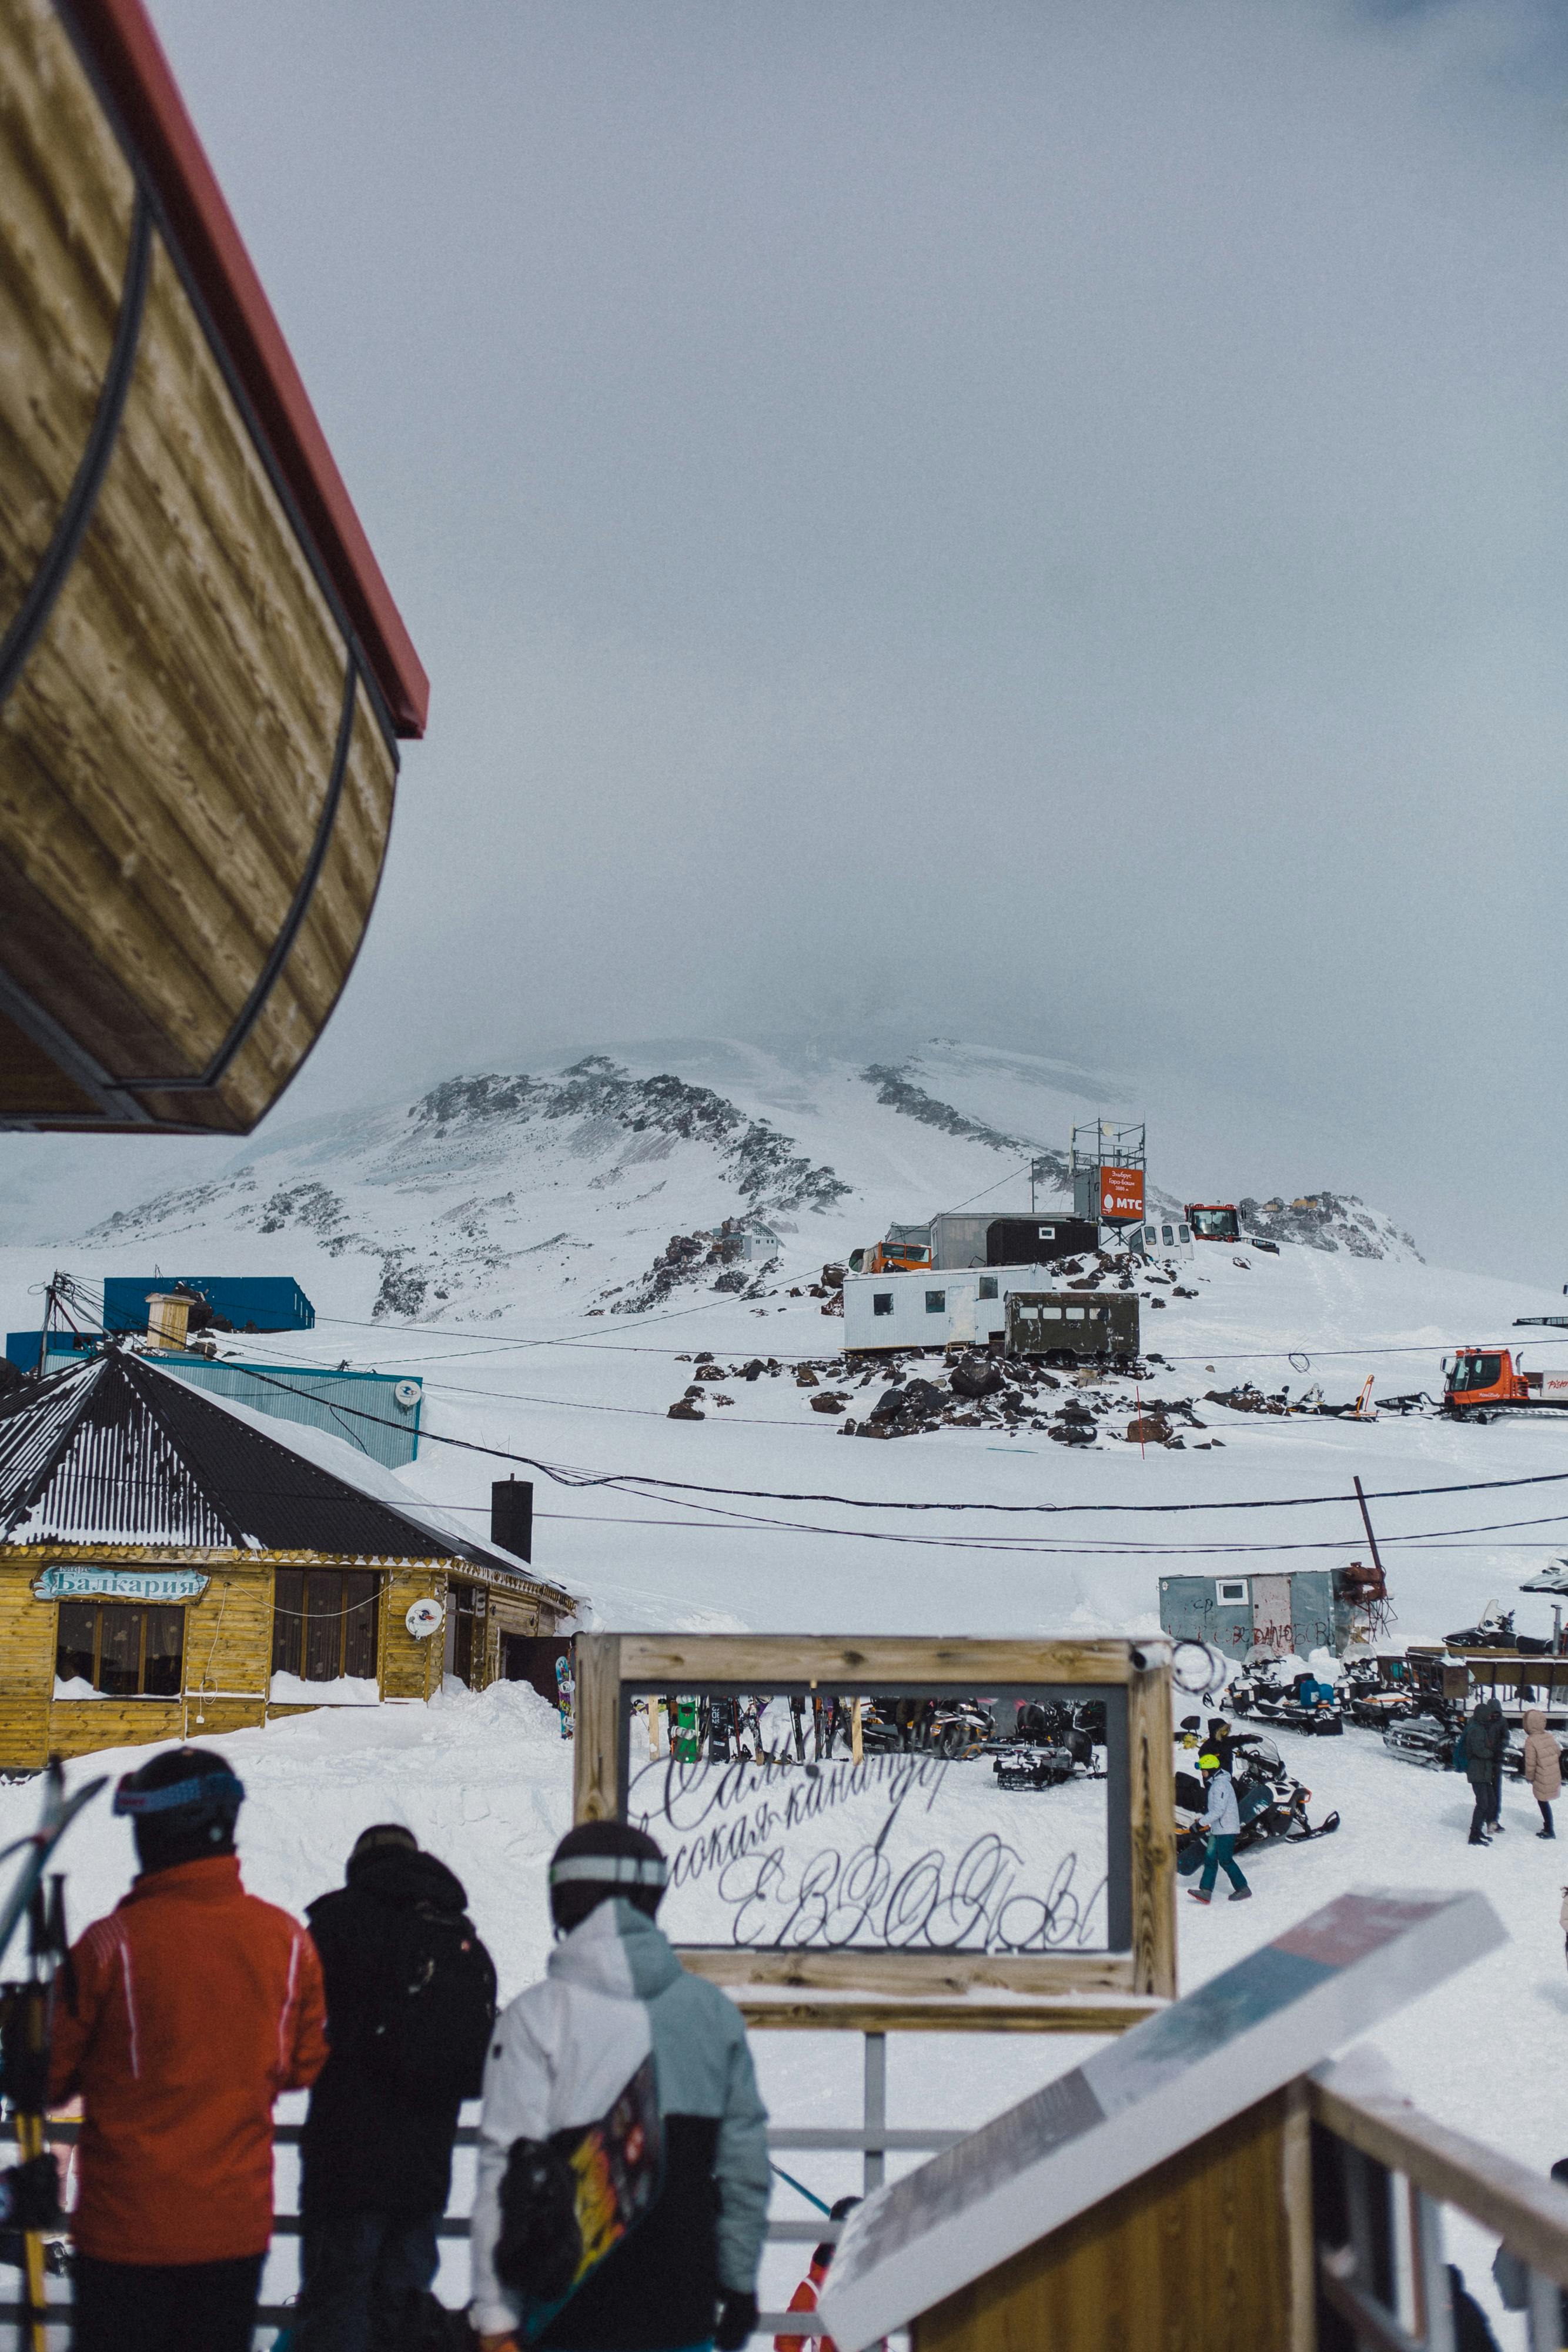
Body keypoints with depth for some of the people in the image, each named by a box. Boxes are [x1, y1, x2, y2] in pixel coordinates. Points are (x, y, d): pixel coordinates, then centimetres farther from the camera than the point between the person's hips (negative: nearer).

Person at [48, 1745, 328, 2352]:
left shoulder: (113, 1942, -17)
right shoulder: (288, 1939, -6)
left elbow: (48, 2077, -7)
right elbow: (304, 2066, 7)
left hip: (126, 2226, -3)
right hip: (240, 2224, 3)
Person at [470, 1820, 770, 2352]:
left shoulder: (537, 2015, -8)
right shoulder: (714, 2010, 5)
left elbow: (507, 2165, -10)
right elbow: (746, 2163, 9)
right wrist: (740, 2283, 20)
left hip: (575, 2309, -4)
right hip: (684, 2304, 4)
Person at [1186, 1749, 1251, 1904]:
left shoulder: (1221, 1785, -19)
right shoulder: (1214, 1783, 13)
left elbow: (1218, 1810, -25)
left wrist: (1201, 1823, -24)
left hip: (1226, 1829, -10)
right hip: (1217, 1829, 10)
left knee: (1225, 1860, -3)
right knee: (1210, 1859, 3)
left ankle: (1243, 1888, 9)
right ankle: (1206, 1891, -1)